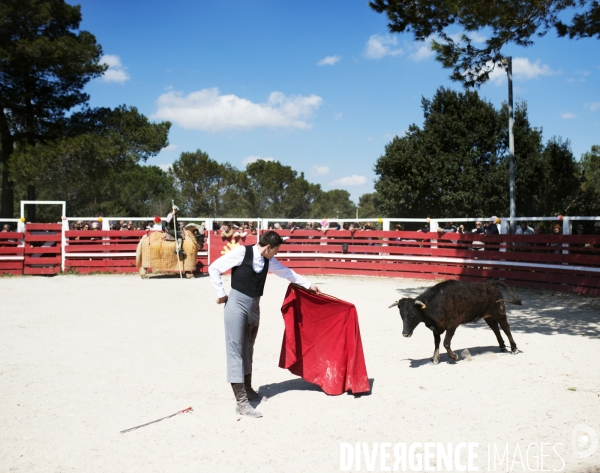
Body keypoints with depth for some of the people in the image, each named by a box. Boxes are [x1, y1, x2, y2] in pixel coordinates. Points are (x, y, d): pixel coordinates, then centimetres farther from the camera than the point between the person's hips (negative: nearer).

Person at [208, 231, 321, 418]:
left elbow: (286, 272, 22)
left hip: (254, 305, 7)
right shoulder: (241, 252, -14)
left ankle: (247, 389, 33)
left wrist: (308, 285, 30)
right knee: (235, 349, -7)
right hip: (237, 303, -7)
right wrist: (221, 294, -8)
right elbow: (214, 268, -11)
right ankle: (241, 402, -9)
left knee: (248, 348, 17)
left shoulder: (269, 260, 5)